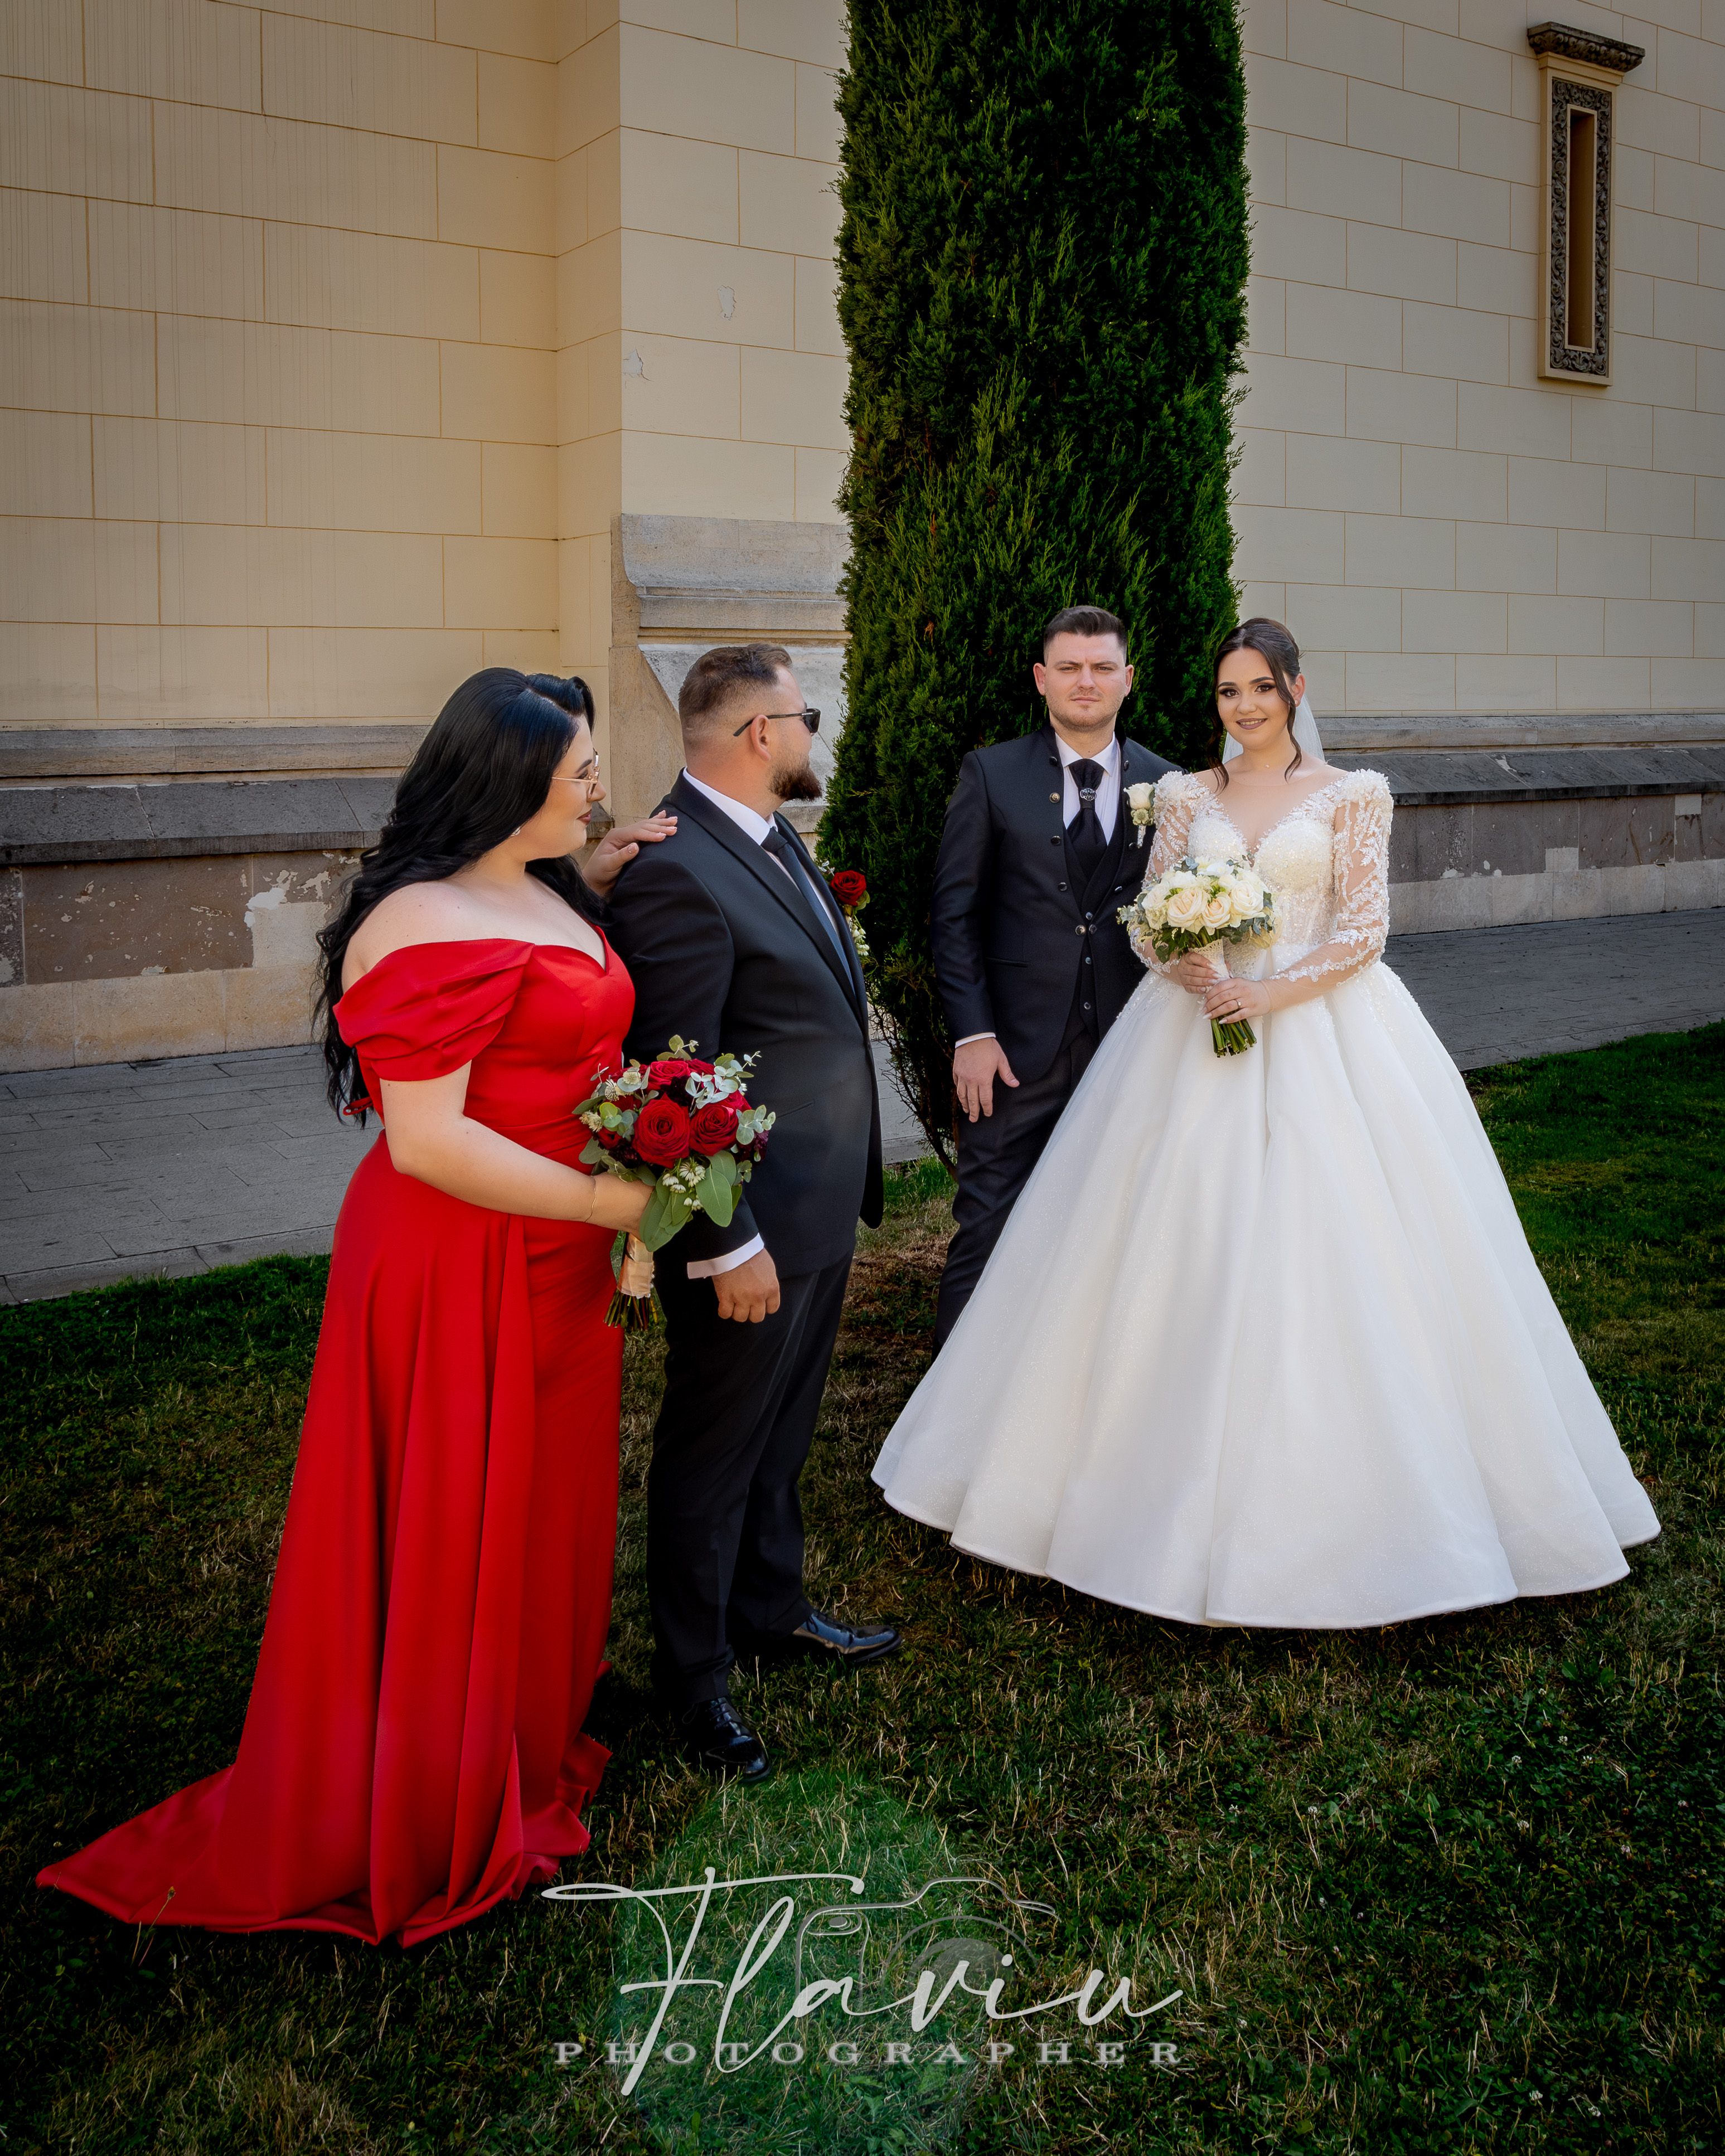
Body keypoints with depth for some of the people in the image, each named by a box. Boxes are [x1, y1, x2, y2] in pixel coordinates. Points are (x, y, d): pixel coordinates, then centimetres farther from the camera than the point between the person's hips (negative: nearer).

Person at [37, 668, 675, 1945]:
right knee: (446, 1535, 7)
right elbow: (426, 1139, -26)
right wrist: (605, 1201, -21)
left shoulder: (542, 892, 7)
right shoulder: (425, 923, -21)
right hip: (458, 1273, -9)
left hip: (556, 1266, 9)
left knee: (539, 1507, 21)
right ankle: (434, 1819, 26)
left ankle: (521, 1748, 41)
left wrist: (599, 884, 11)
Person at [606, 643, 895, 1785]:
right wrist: (729, 1246, -22)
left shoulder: (776, 836, 8)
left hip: (824, 1208, 9)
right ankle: (697, 1678, 26)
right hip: (754, 1226, -9)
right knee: (716, 1451, 9)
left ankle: (773, 1609, 43)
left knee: (784, 1433, 24)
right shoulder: (677, 873, -23)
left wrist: (844, 1189, 17)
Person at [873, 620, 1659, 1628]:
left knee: (1326, 1258, -5)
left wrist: (1276, 992, -16)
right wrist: (1190, 971, -14)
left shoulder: (1351, 795, 4)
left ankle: (1341, 1497, 8)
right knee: (1191, 1263, 0)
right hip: (1199, 1035, 2)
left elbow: (1365, 929, -3)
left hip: (1325, 1039, -2)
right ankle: (1199, 1506, 12)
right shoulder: (1187, 796, 11)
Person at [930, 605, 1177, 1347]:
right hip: (1016, 1051, -2)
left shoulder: (1168, 787, 7)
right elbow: (955, 915, 0)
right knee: (986, 1236, 1)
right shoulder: (992, 774, 2)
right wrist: (972, 1035, -8)